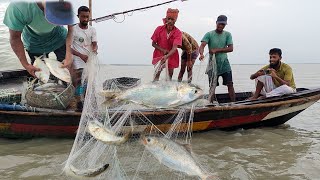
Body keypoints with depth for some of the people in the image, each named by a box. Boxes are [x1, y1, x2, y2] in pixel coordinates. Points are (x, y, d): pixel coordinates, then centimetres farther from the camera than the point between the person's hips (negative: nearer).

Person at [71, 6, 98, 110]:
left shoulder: (92, 30, 8)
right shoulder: (73, 30, -5)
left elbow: (95, 43, 0)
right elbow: (69, 47, -8)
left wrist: (95, 49, -25)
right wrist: (81, 55, -21)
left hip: (90, 61, 5)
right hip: (78, 62, -5)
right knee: (79, 83, -9)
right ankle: (79, 103, -2)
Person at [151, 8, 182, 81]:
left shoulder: (178, 33, -16)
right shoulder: (159, 29, -11)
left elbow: (174, 48, -27)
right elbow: (153, 43, -5)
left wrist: (166, 56, -43)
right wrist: (163, 50, -19)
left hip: (171, 56, 0)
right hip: (159, 55, 0)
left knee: (169, 75, 8)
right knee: (157, 74, -1)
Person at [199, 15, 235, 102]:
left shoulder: (227, 34, 3)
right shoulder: (209, 34, -3)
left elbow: (231, 48, -7)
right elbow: (202, 46, -16)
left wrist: (217, 50, -17)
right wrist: (201, 54, -38)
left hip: (224, 63, 2)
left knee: (230, 84, -2)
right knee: (212, 86, 3)